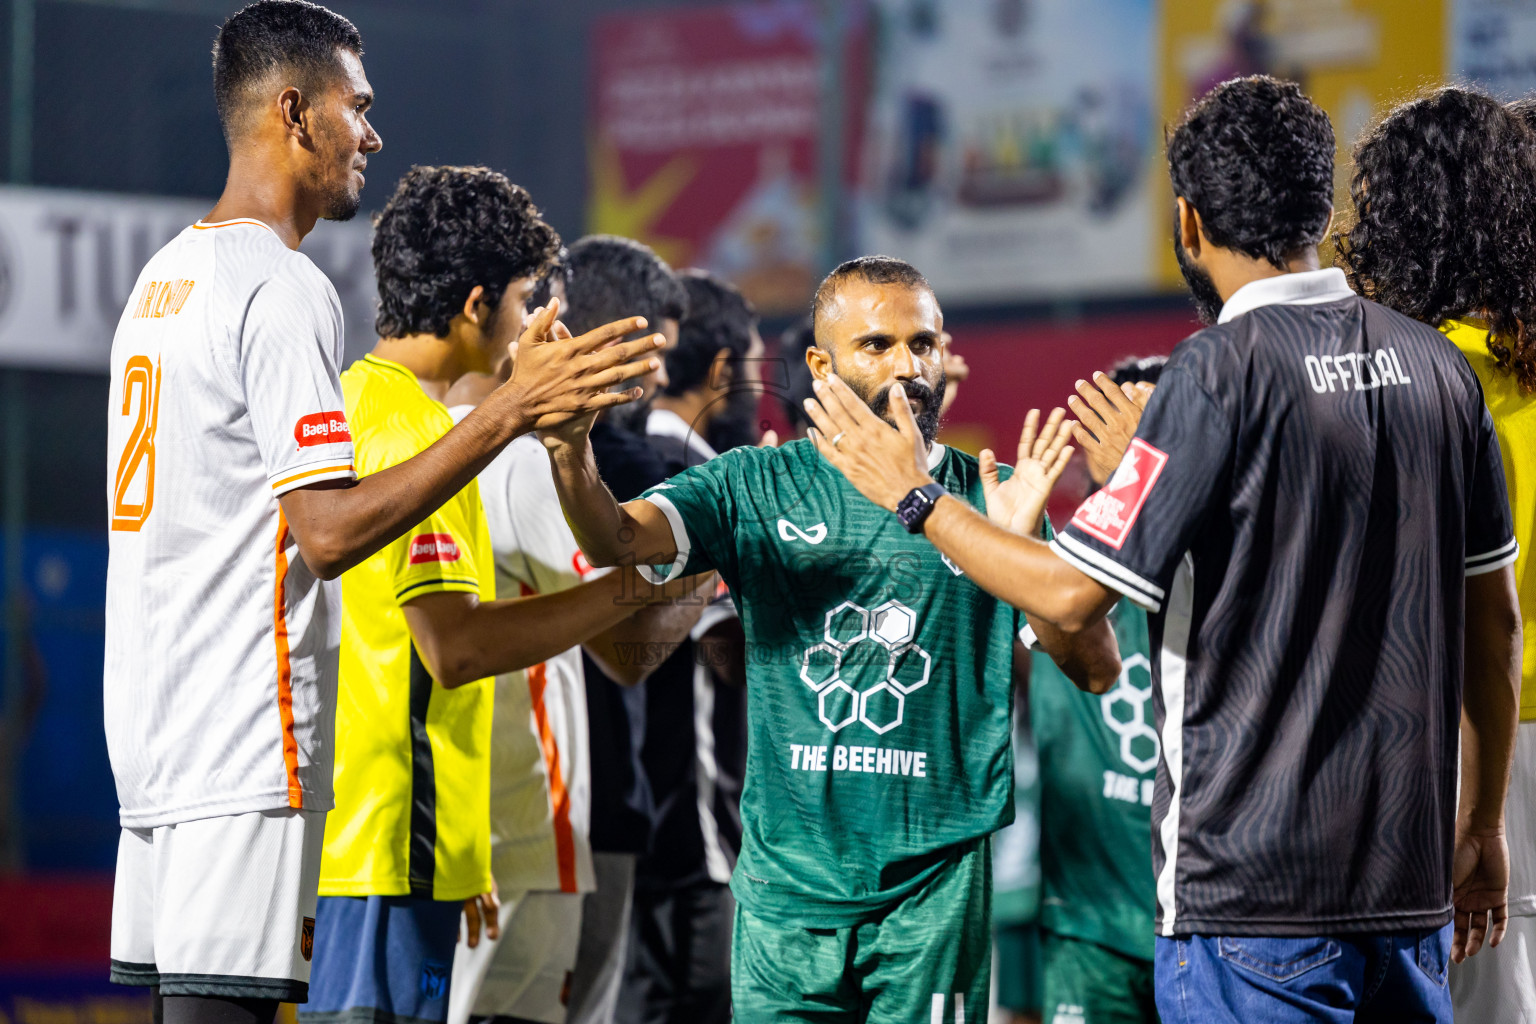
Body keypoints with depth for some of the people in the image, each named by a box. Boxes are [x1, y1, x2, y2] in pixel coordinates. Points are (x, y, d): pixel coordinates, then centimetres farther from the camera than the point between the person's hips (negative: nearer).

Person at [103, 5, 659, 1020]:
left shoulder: (166, 276, 17)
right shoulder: (284, 289, -13)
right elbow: (328, 529, -20)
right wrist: (510, 412, -22)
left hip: (153, 729, 10)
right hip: (243, 745, -10)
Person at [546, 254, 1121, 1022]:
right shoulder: (758, 488, 6)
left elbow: (1097, 669, 0)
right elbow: (614, 538, -9)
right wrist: (571, 450, -31)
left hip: (936, 880, 0)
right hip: (786, 880, 0)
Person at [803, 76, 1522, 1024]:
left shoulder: (1223, 369, -11)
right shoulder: (1436, 367, 6)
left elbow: (1073, 594, -11)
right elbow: (1495, 619, 12)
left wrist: (912, 494, 3)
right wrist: (1483, 826, 23)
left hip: (1255, 888, -6)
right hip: (1409, 877, 6)